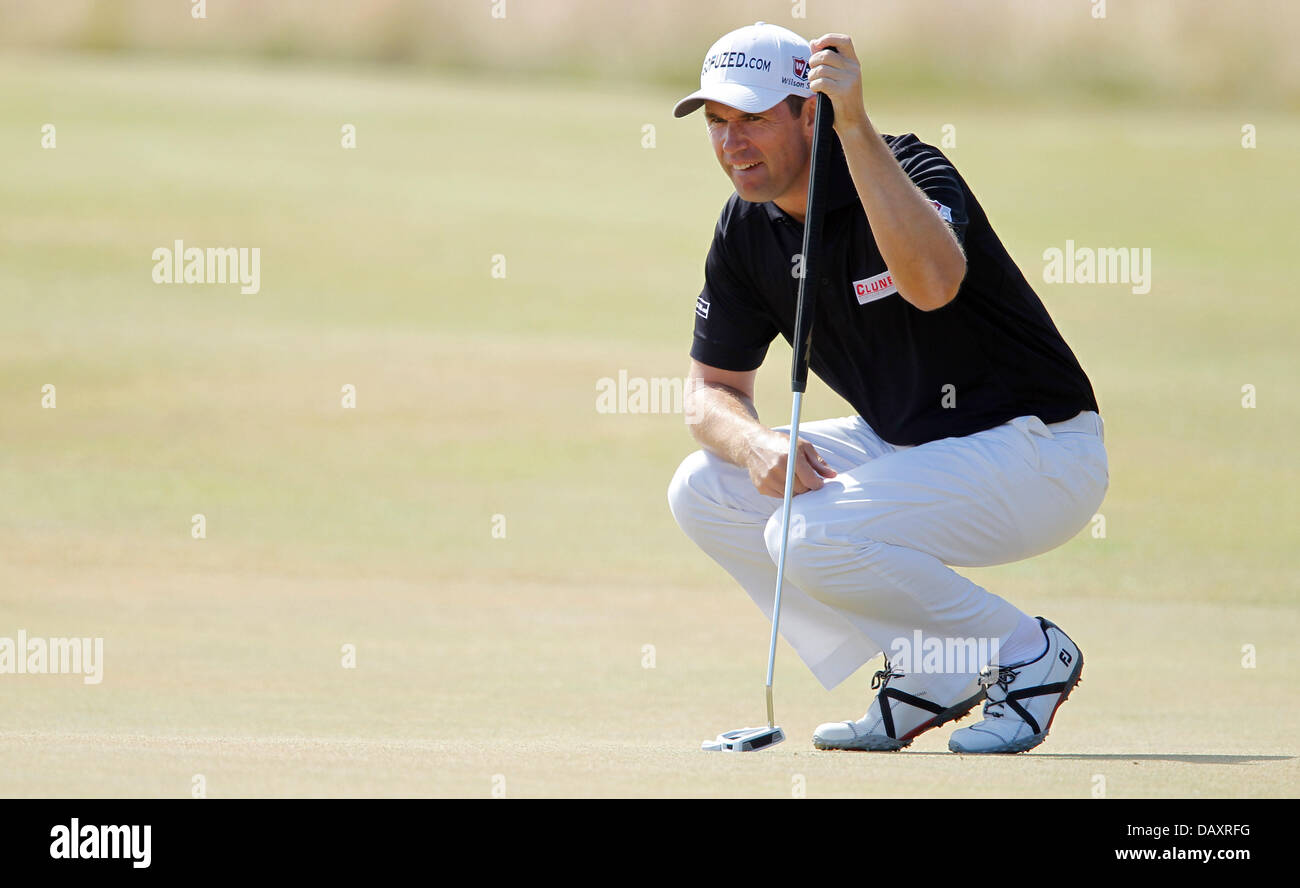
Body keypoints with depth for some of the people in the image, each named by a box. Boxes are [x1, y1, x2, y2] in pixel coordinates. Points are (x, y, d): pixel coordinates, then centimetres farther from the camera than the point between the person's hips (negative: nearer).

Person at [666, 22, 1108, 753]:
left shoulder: (909, 171, -22)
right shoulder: (748, 227, 0)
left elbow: (933, 282, -45)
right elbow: (713, 390, 7)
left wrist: (856, 126, -44)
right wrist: (759, 445, -17)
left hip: (1040, 456, -8)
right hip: (907, 448, 9)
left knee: (812, 534, -28)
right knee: (704, 492, -4)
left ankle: (1029, 654, -6)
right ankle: (925, 673, 3)